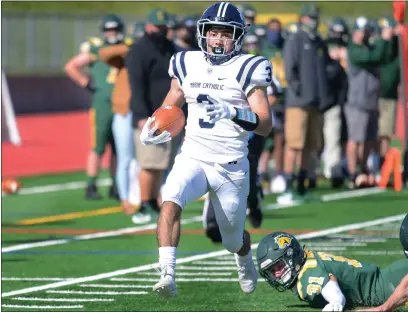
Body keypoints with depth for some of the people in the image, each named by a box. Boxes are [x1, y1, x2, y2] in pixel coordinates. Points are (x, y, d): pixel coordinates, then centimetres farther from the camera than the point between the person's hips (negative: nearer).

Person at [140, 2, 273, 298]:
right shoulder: (188, 66, 3)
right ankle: (167, 275, -35)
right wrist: (153, 129, 1)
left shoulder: (246, 69, -8)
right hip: (193, 159, 2)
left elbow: (266, 125, -16)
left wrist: (233, 113, -33)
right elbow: (171, 105, 21)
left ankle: (246, 261, 51)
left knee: (233, 240, 13)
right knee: (170, 203, -30)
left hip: (231, 167, -2)